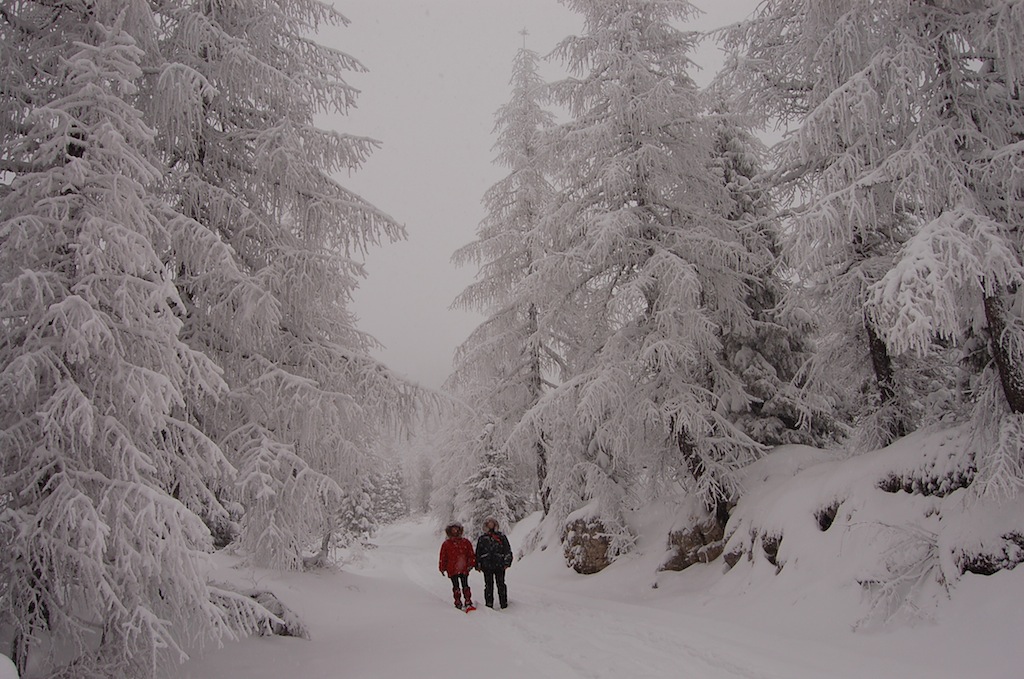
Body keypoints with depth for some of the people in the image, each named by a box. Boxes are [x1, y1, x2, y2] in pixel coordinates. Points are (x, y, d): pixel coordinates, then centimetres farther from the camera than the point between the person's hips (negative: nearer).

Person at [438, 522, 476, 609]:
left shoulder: (465, 542, 5)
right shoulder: (446, 544, 2)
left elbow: (471, 555, 9)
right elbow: (443, 557, 6)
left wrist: (471, 564, 3)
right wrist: (442, 568, 5)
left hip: (464, 569, 0)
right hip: (452, 569, 0)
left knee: (465, 586, 3)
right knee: (456, 587, 3)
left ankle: (468, 602, 8)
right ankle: (458, 602, 10)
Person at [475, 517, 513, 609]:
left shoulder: (501, 536, 7)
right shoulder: (482, 538, 12)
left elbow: (507, 550, 6)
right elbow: (478, 553, 15)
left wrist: (507, 562, -2)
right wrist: (478, 565, 9)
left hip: (499, 565, -1)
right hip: (487, 566, 1)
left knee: (501, 584, 1)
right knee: (489, 585, 3)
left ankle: (504, 603, 8)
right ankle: (489, 604, 9)